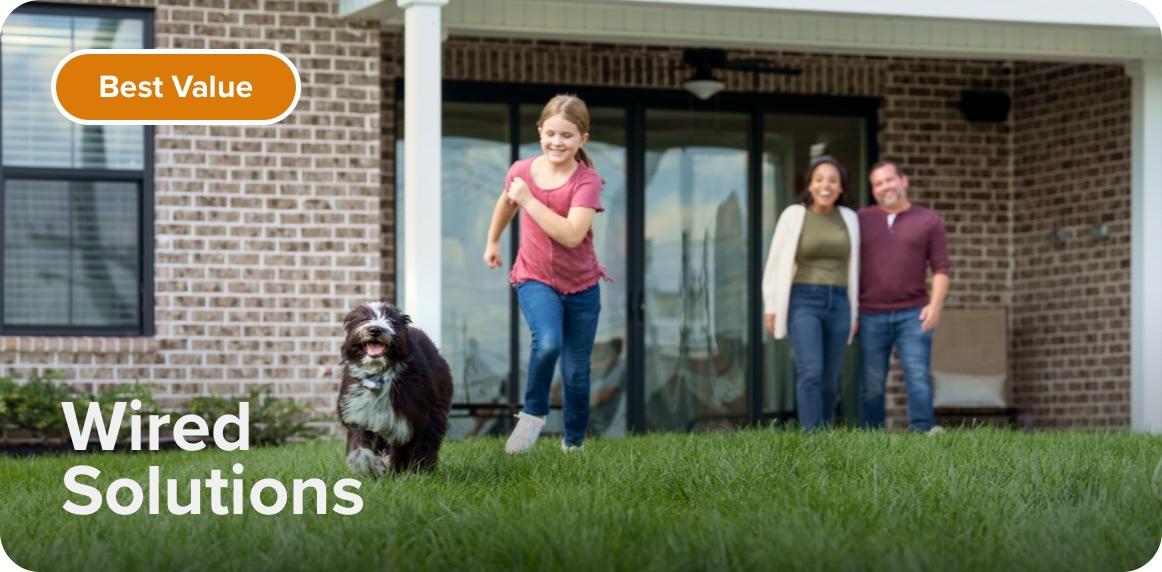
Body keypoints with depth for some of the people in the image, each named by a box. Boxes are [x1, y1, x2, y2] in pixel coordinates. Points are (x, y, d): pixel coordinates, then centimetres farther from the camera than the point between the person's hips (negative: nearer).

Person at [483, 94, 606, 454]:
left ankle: (574, 442, 29)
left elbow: (571, 234, -32)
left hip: (581, 286, 0)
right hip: (535, 279, 0)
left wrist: (528, 200, -30)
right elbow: (507, 202, 17)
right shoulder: (522, 172, -8)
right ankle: (533, 414, -9)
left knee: (576, 371, 8)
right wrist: (493, 241, 28)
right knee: (547, 342, -30)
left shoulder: (587, 181, -18)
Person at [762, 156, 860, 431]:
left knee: (828, 381, 4)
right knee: (810, 374, -20)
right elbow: (776, 263, 1)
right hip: (803, 303, -4)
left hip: (837, 305, 4)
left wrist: (854, 312, 12)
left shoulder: (849, 218, 9)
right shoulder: (793, 215, -2)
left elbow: (852, 267, 14)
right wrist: (771, 307, -3)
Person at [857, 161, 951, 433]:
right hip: (871, 316, 1)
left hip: (913, 315, -1)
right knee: (871, 385, -1)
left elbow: (941, 268, 3)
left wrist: (936, 304, -11)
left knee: (918, 377, -12)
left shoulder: (929, 220, 8)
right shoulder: (861, 219, 10)